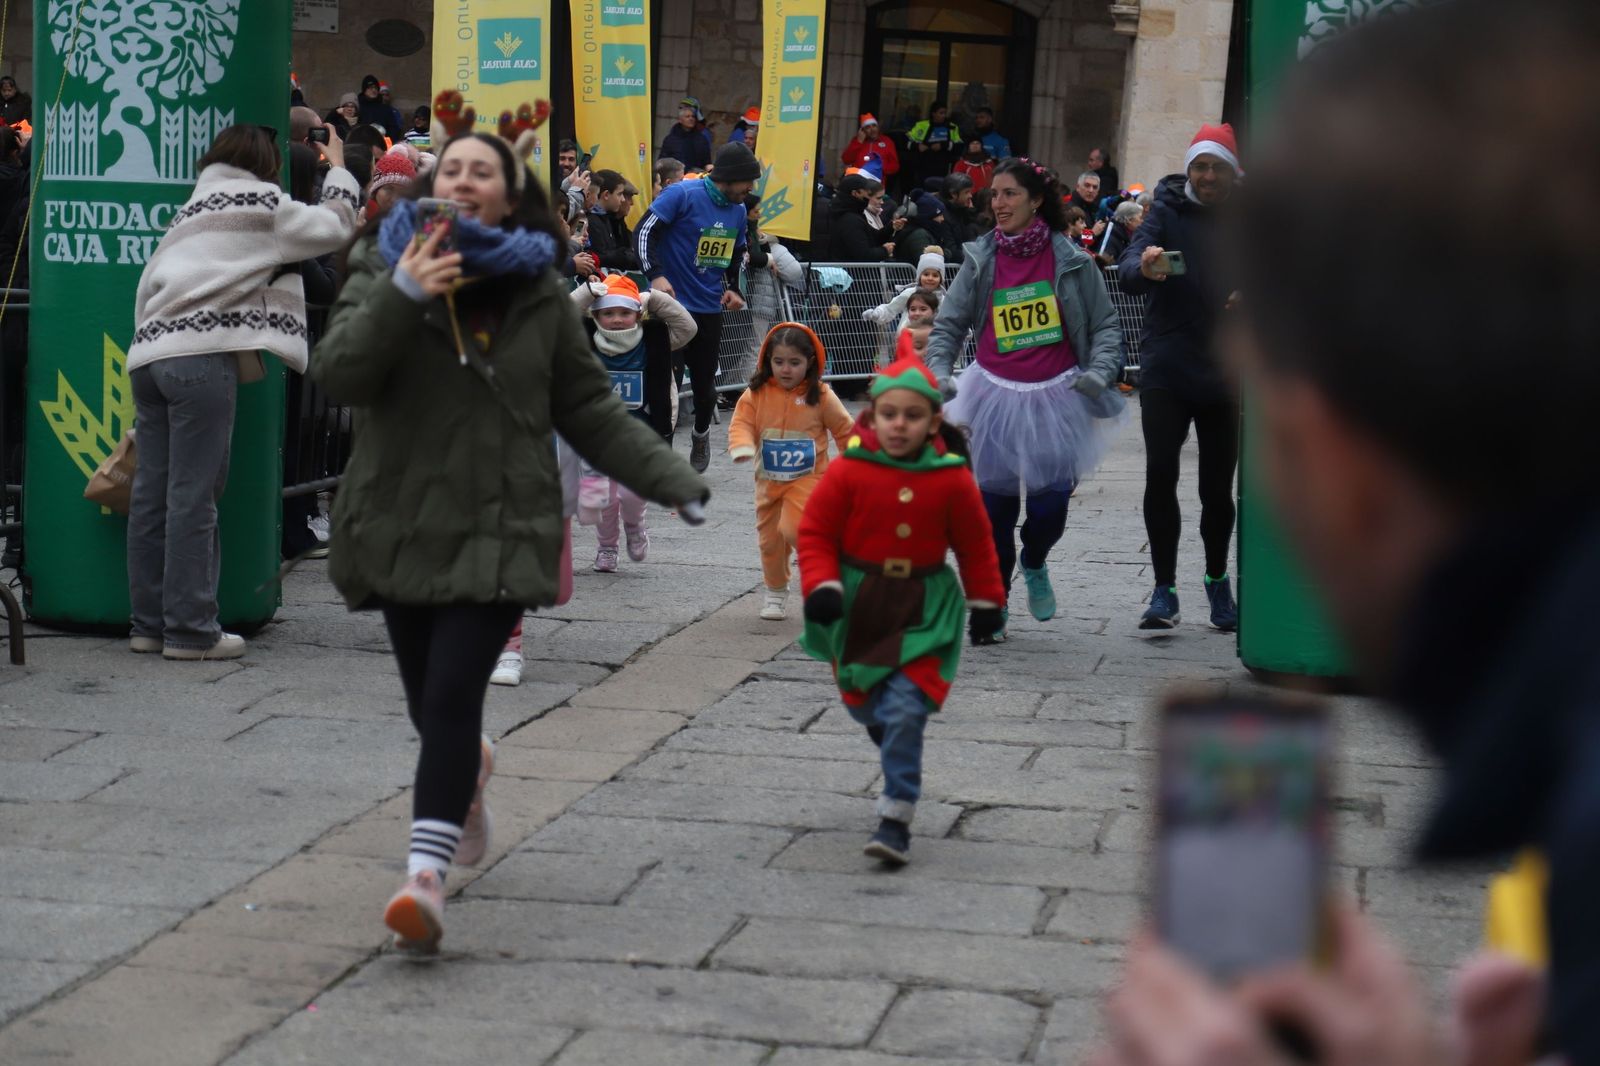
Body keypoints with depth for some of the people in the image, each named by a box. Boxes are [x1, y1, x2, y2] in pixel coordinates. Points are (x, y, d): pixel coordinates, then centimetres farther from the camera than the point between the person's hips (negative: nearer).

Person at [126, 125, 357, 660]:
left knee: (153, 495, 8)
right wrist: (339, 170, 23)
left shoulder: (193, 210, 27)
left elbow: (149, 282, 23)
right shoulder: (259, 202, 4)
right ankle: (190, 629, -4)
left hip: (149, 354, 8)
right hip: (201, 359, -8)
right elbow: (332, 227, 8)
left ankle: (150, 622, 14)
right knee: (193, 498, -6)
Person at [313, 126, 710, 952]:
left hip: (499, 530, -1)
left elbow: (588, 409, 12)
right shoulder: (385, 270, 3)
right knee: (430, 705, 11)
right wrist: (402, 295, -26)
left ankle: (426, 875, -16)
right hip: (403, 527, 1)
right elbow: (337, 376, -13)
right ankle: (469, 769, 47)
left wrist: (671, 479, 5)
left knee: (452, 697, -14)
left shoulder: (538, 292, 6)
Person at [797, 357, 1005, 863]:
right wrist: (821, 585, -15)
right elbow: (815, 532, -3)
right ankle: (897, 747, 50)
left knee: (905, 711, -13)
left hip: (922, 610, -2)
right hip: (856, 605, 2)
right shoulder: (848, 471, -10)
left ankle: (896, 817, -8)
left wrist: (986, 602, 8)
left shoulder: (952, 480, -7)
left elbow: (975, 546, 5)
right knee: (863, 703, 15)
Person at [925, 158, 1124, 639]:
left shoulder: (1070, 260, -2)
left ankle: (1034, 566, 29)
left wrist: (1100, 370, -12)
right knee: (995, 506, 1)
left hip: (1057, 396, -1)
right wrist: (937, 371, -9)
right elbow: (948, 323, 7)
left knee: (1049, 505, -7)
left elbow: (1105, 324, 4)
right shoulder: (981, 260, 2)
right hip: (996, 397, 1)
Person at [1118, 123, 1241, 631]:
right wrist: (1144, 268, -40)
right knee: (1160, 474, -11)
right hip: (1167, 369, -1)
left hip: (1226, 373, 2)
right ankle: (1164, 591, -4)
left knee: (1218, 484, 7)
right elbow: (1129, 265, -16)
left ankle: (1218, 580, 28)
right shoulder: (1168, 213, -1)